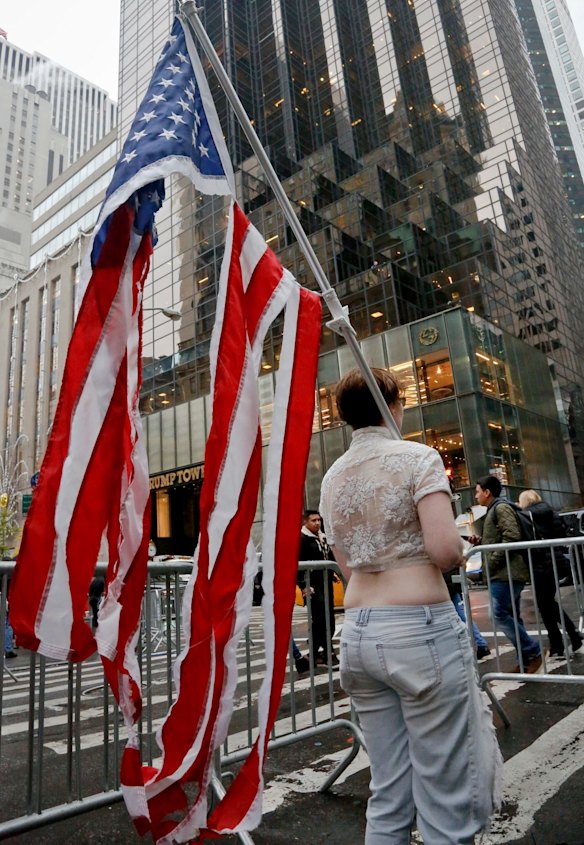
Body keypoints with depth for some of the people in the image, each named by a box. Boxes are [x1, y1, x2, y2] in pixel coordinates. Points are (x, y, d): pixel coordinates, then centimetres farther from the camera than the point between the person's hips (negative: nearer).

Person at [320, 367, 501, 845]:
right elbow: (444, 550, -19)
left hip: (358, 631, 7)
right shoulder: (417, 457, -8)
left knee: (388, 798, 18)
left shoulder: (332, 478, 10)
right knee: (445, 804, 8)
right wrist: (459, 553, 2)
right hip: (421, 630, -6)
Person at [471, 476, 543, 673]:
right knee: (511, 616, 10)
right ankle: (526, 658, 14)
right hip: (504, 573, 11)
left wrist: (492, 562, -20)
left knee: (500, 614, -12)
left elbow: (512, 537, -21)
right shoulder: (493, 511, 22)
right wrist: (479, 541, 12)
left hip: (507, 572, -11)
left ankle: (532, 652, -4)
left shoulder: (501, 507, -10)